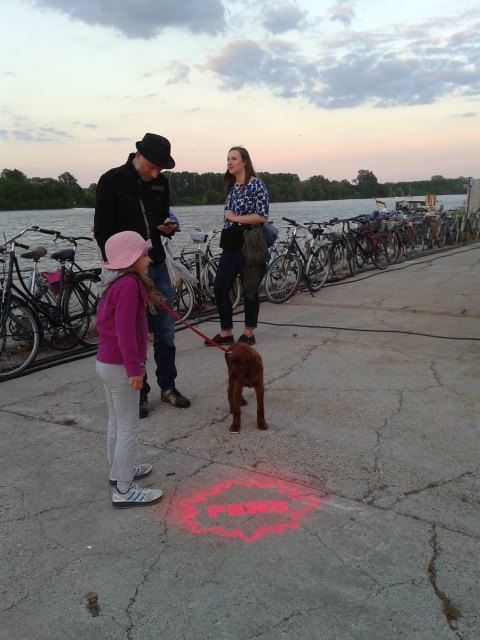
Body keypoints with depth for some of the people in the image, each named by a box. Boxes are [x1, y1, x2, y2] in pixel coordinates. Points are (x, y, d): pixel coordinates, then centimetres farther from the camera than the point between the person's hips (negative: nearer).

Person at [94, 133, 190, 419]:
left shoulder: (161, 182, 6)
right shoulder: (112, 181, -9)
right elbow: (102, 230, -8)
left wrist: (168, 227, -6)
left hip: (157, 266, 5)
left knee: (166, 331, 9)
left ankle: (168, 387, 24)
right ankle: (140, 393, 17)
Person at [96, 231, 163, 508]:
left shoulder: (120, 283, 11)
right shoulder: (130, 284, -21)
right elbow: (124, 329, -27)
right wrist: (134, 368, -25)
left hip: (108, 362, 10)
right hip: (120, 366, -10)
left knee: (118, 422, 22)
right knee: (129, 427, -1)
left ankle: (119, 470, 37)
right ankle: (124, 491, 7)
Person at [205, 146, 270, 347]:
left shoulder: (256, 184, -7)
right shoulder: (231, 186, 15)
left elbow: (263, 216, -14)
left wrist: (235, 218, -11)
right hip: (231, 244, 8)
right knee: (220, 288, 4)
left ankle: (248, 333, 15)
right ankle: (225, 333, 15)